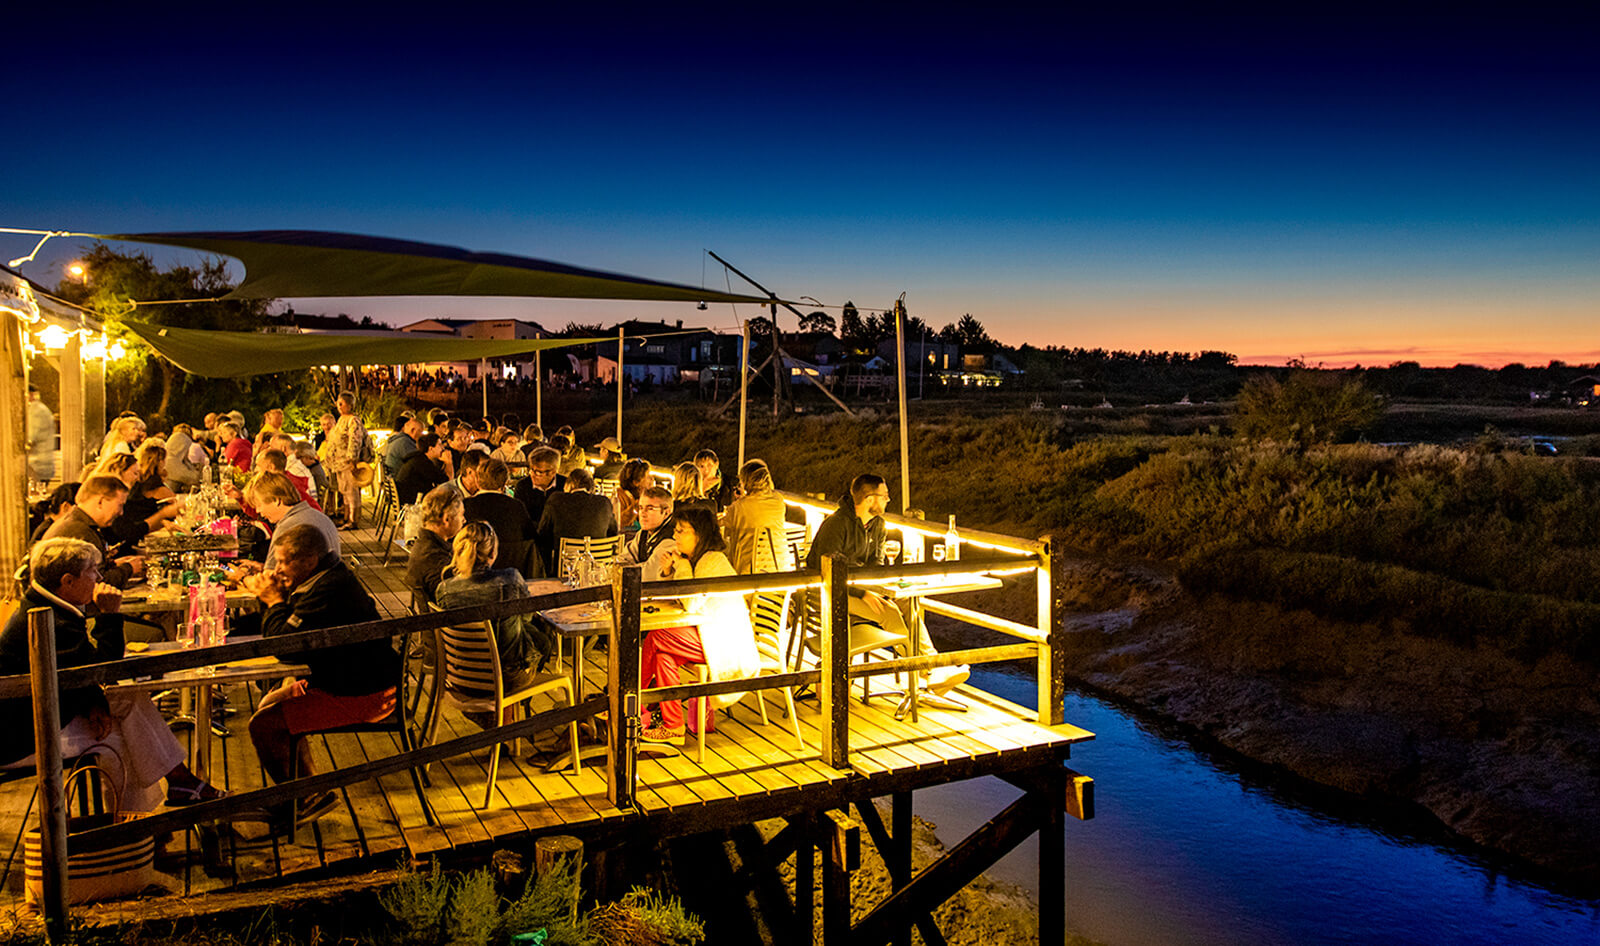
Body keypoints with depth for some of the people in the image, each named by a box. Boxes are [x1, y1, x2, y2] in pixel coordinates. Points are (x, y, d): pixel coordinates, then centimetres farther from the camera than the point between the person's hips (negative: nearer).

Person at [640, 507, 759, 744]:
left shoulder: (714, 561, -15)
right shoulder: (695, 560, 14)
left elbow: (692, 604, -24)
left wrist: (682, 567, -13)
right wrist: (669, 571, 0)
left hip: (727, 644, -9)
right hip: (708, 635, 9)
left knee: (656, 638, -15)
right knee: (662, 655, -11)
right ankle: (672, 727, -8)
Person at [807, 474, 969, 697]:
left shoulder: (878, 524, 6)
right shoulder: (836, 524, -19)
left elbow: (876, 563, 10)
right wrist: (863, 594, -26)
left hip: (860, 586, 7)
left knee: (906, 605, -18)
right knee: (888, 611, -26)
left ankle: (935, 666, -24)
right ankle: (926, 673, -22)